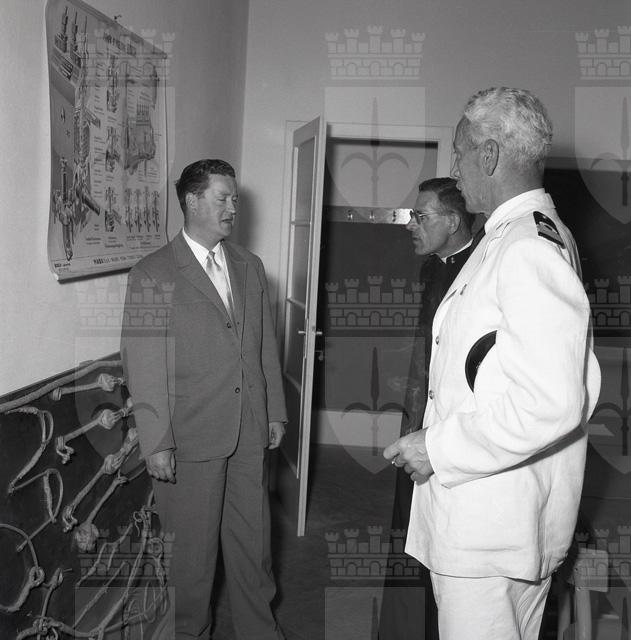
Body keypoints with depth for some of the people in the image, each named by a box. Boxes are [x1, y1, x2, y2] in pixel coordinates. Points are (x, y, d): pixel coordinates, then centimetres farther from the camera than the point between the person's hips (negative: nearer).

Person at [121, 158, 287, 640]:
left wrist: (275, 411, 12)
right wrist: (156, 443, -14)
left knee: (253, 537, 15)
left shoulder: (250, 266, 9)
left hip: (250, 433, 5)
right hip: (193, 437, -4)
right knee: (193, 545, 10)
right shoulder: (153, 275, -9)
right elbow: (144, 365, -12)